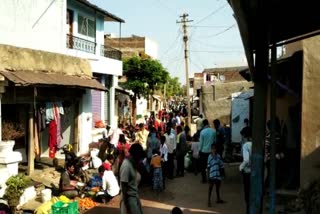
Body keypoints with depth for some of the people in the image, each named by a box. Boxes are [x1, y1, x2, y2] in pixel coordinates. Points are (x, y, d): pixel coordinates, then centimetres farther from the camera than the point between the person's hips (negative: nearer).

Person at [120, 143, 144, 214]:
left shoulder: (133, 163, 4)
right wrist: (126, 203, -21)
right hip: (129, 197, -9)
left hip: (135, 195, 9)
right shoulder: (126, 166, -24)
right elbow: (124, 186, -23)